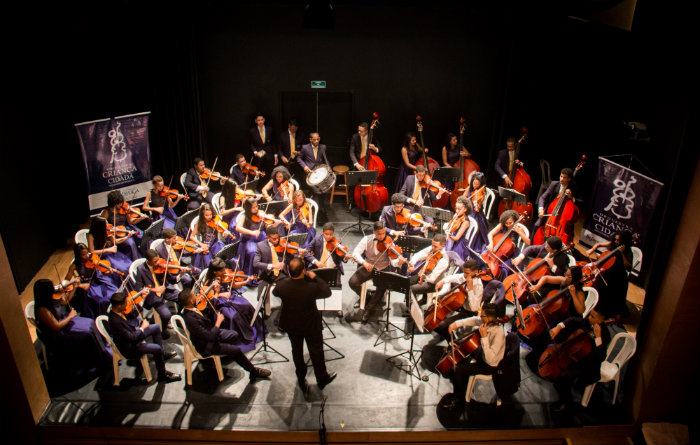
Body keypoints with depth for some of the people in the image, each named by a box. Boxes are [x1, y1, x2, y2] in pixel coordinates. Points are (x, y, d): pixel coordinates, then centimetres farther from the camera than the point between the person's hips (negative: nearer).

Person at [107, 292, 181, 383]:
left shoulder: (116, 311, -11)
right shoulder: (115, 321, -37)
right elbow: (131, 338, -33)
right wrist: (142, 328, -17)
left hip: (132, 335, 10)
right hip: (128, 348, -10)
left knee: (156, 327, 14)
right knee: (157, 349, -22)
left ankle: (162, 354, 28)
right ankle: (162, 375, -3)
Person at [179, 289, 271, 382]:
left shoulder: (191, 308, -9)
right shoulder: (190, 319, -38)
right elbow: (210, 337, -34)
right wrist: (218, 321, -22)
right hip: (206, 346, -9)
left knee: (234, 335, 15)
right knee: (236, 350, -12)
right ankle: (254, 371, 6)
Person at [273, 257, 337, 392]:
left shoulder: (282, 285, -25)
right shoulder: (312, 287, -34)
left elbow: (275, 292, 0)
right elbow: (327, 292, -15)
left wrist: (289, 277, 2)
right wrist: (315, 277, -13)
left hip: (291, 325, 3)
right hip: (311, 325, -3)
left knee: (297, 351, 25)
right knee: (316, 351, 21)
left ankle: (301, 380, 43)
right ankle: (322, 379, 42)